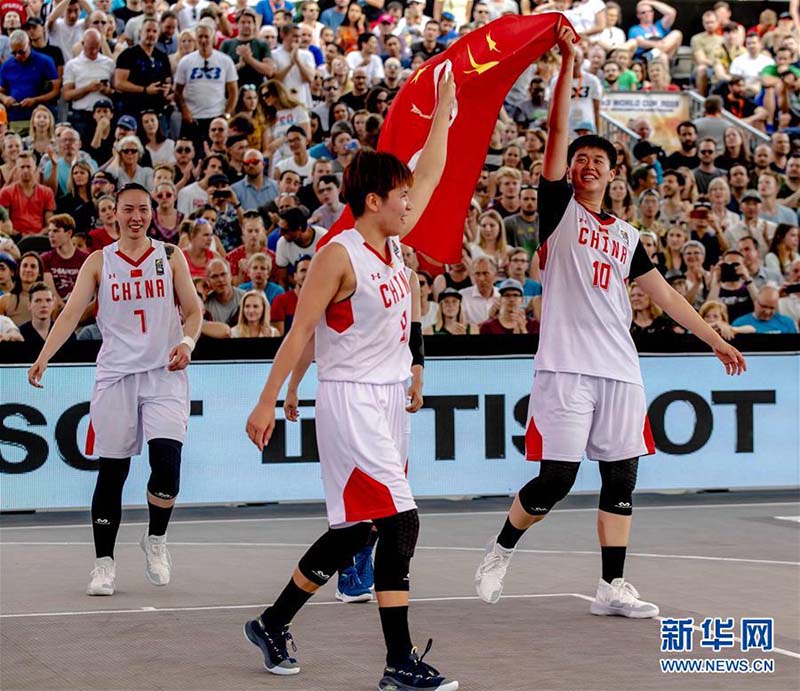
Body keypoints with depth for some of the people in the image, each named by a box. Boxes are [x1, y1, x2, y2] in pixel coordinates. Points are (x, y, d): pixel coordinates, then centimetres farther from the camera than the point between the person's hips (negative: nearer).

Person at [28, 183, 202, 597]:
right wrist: (44, 357, -18)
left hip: (164, 374, 0)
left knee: (167, 464, -15)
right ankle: (104, 563, 12)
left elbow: (193, 310, 7)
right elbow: (71, 313, -3)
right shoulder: (99, 262, 6)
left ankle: (156, 539, 11)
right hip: (115, 376, 0)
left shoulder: (170, 257, 7)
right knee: (111, 473, 2)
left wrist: (187, 342, -15)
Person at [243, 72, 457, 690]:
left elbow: (430, 174, 17)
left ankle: (273, 625, 26)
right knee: (400, 523, -12)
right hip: (351, 401, -9)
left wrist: (445, 104, 17)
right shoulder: (340, 255, -13)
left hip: (388, 399, 9)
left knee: (356, 531, 12)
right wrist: (268, 401, -13)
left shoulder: (393, 245, 9)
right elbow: (301, 330, -13)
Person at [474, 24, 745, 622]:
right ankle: (501, 549, 16)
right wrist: (569, 61, -7)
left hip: (620, 370, 5)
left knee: (621, 479, 3)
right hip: (567, 366, -5)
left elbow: (665, 295, 20)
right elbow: (557, 132, -3)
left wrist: (717, 340, 16)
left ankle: (613, 587, 8)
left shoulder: (627, 236, 18)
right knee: (556, 481, -8)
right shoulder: (559, 211, 5)